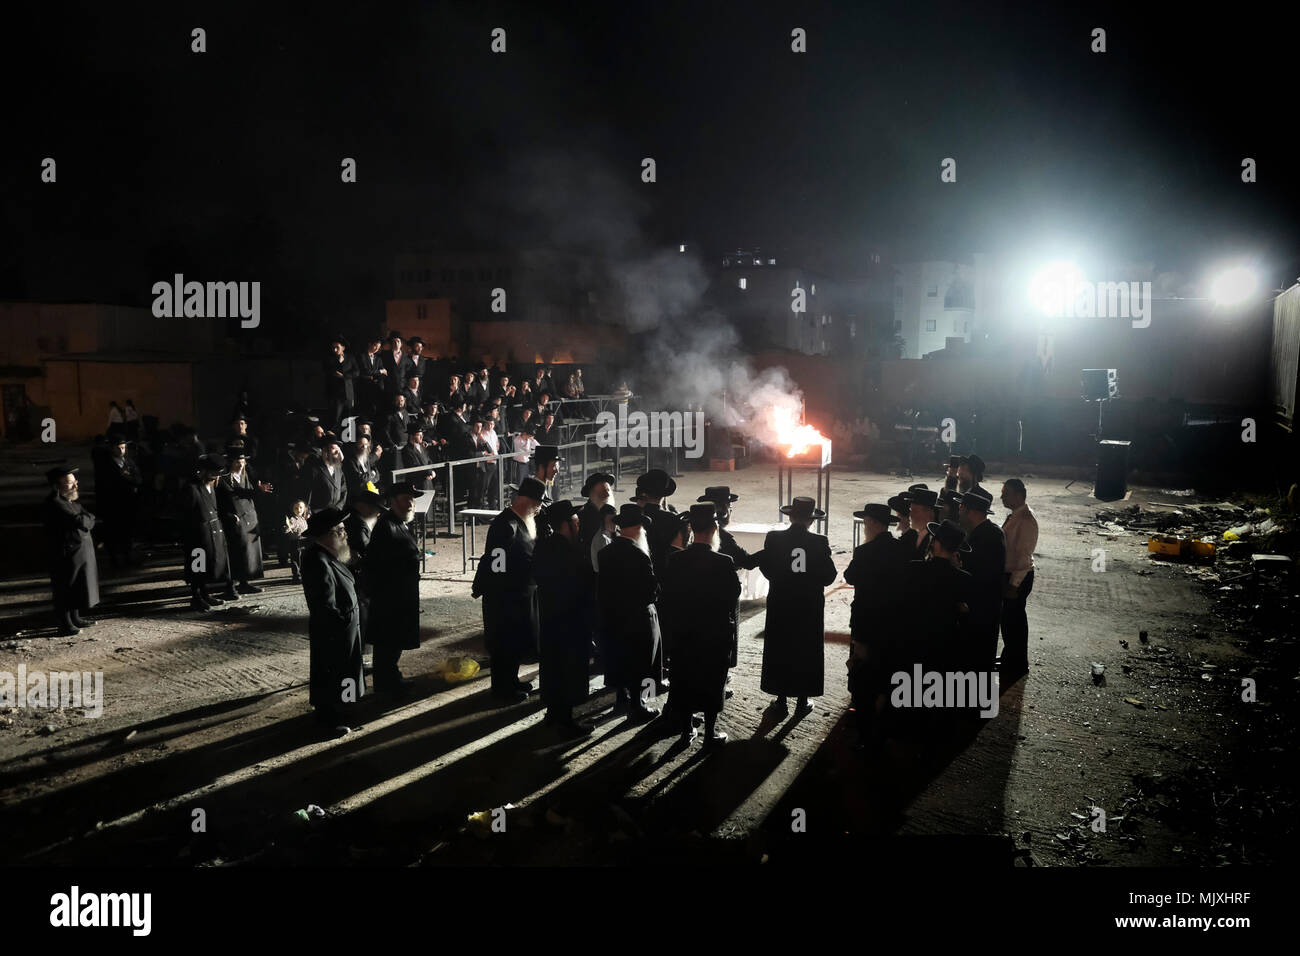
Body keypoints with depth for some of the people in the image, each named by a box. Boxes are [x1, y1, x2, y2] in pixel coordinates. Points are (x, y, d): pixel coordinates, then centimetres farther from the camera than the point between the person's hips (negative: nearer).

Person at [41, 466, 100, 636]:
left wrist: (85, 519, -7)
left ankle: (75, 618, 32)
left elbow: (89, 522, 13)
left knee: (77, 588, 19)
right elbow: (79, 521, -26)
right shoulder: (54, 504, -20)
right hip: (65, 554, -10)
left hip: (79, 550, 10)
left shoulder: (70, 500, 11)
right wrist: (89, 518, -7)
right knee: (65, 590, 0)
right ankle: (65, 626, 7)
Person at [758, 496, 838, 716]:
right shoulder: (820, 542, -12)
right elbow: (829, 576, -8)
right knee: (806, 652, 12)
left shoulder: (774, 539, -10)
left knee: (779, 651, 12)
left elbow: (766, 570, -2)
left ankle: (781, 701, 18)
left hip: (780, 605, 1)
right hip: (810, 607, 0)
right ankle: (803, 701, 19)